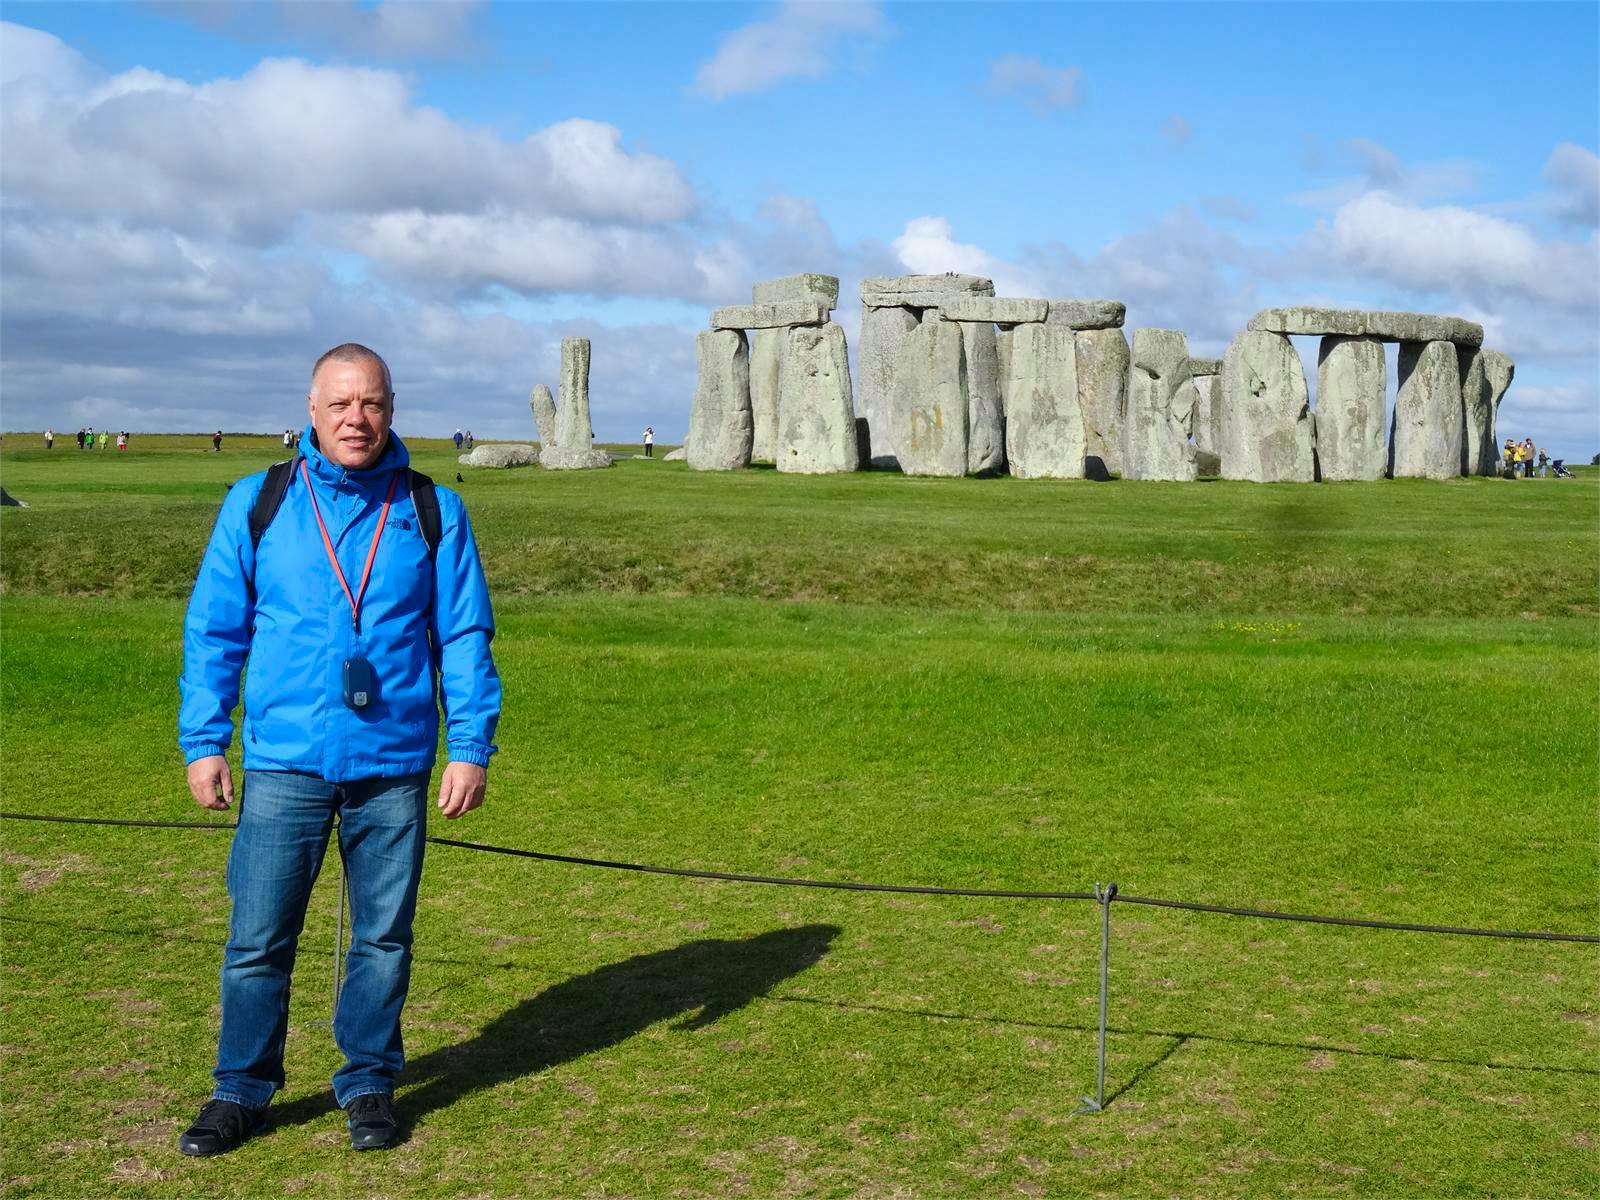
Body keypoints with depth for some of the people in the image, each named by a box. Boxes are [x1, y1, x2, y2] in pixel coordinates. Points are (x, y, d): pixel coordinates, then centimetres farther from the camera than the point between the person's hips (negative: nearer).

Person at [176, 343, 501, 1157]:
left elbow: (465, 638, 5)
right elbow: (213, 631, 7)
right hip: (284, 763, 0)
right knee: (257, 937, 3)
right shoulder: (257, 504, 4)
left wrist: (471, 747, 0)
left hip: (394, 767, 0)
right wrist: (202, 742, 2)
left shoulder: (434, 512, 4)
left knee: (384, 938, 9)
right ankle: (241, 1090, 20)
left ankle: (370, 1086, 25)